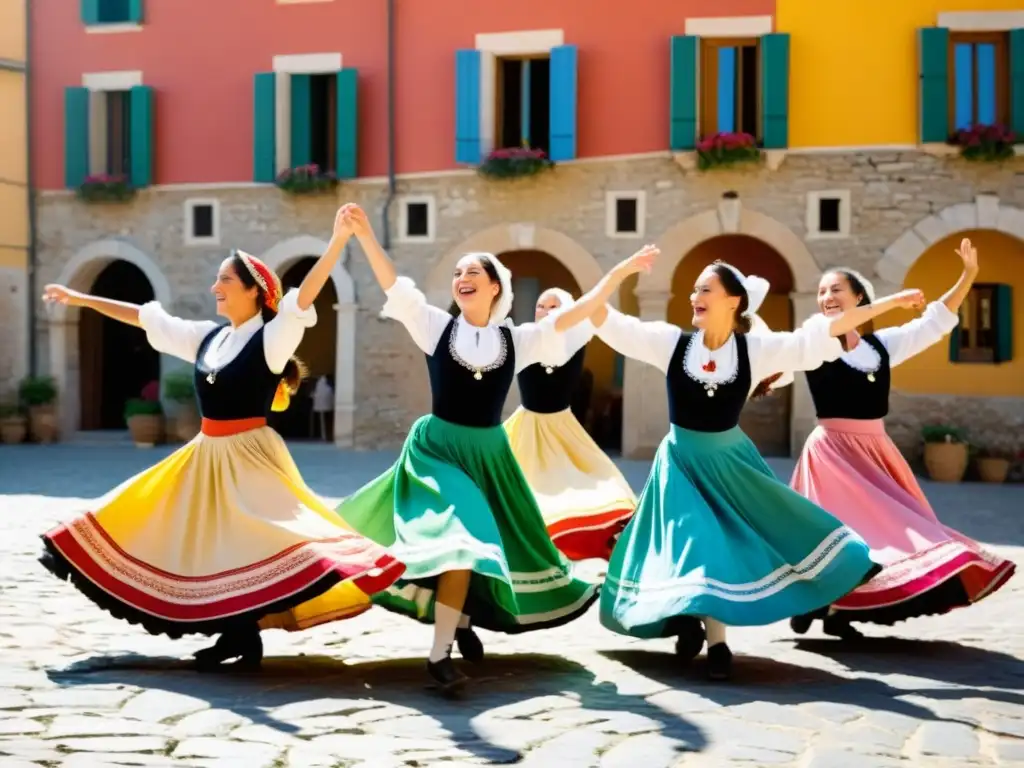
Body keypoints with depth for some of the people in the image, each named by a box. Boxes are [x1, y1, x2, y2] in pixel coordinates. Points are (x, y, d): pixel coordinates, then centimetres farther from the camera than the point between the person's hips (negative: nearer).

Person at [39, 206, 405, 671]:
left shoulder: (271, 339, -11)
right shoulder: (207, 337, 9)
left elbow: (304, 298, -26)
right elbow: (144, 317, 16)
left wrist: (338, 239, -38)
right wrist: (83, 300, 21)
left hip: (250, 454, -7)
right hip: (207, 455, 7)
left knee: (245, 545, -9)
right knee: (210, 544, 9)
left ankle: (246, 638, 3)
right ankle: (237, 635, 17)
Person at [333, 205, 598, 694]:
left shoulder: (517, 340, 0)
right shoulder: (436, 326, -4)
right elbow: (393, 285, -13)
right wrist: (364, 234, -24)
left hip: (487, 452, 3)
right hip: (437, 446, -3)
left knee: (475, 543, 6)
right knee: (457, 538, -17)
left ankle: (461, 623, 33)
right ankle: (439, 652, -8)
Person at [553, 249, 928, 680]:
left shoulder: (757, 349, -9)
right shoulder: (671, 342, -10)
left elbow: (826, 330, -10)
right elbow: (602, 317, -12)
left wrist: (889, 303, -12)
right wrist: (623, 270, -25)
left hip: (731, 461, 2)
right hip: (683, 462, -2)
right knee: (697, 548, -6)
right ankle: (715, 641, 15)